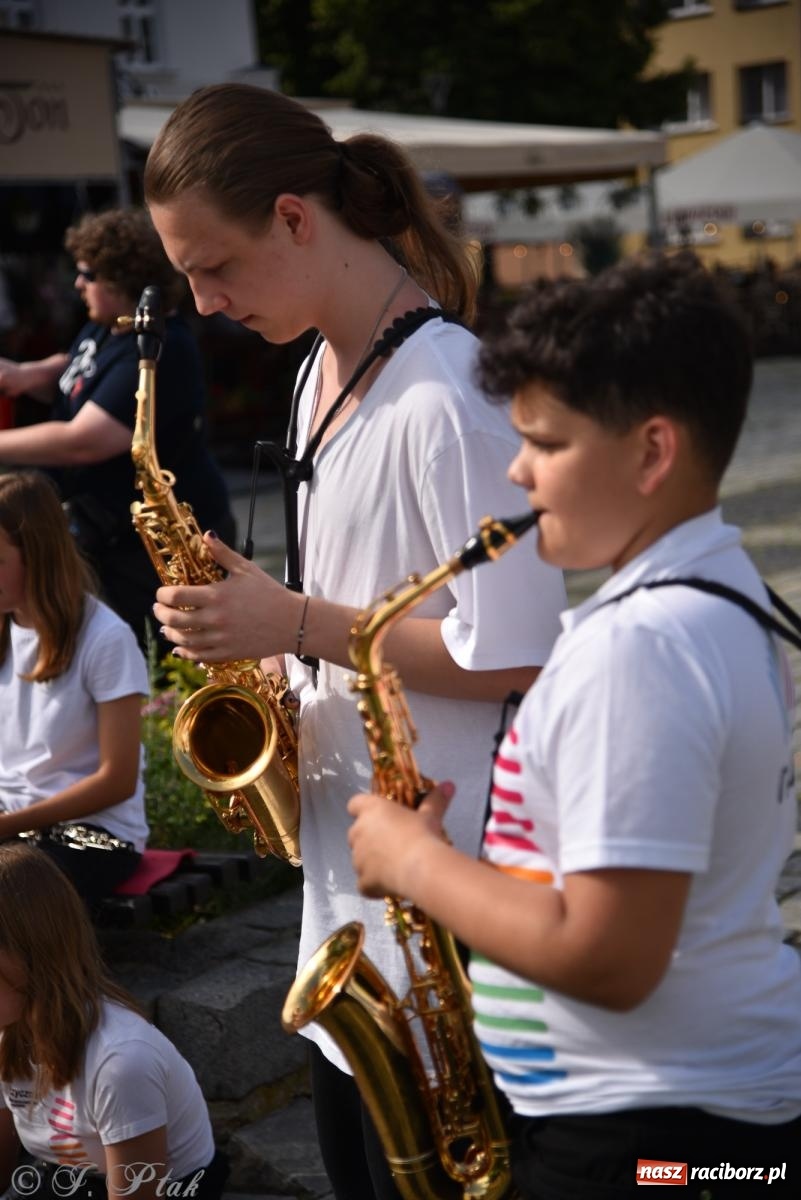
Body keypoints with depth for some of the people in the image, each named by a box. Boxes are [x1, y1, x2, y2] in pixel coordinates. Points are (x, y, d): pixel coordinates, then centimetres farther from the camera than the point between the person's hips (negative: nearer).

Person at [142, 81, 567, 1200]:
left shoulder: (445, 394, -22)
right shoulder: (323, 373, 9)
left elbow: (511, 654, -23)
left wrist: (294, 624, -20)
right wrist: (256, 618, 2)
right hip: (344, 843, 9)